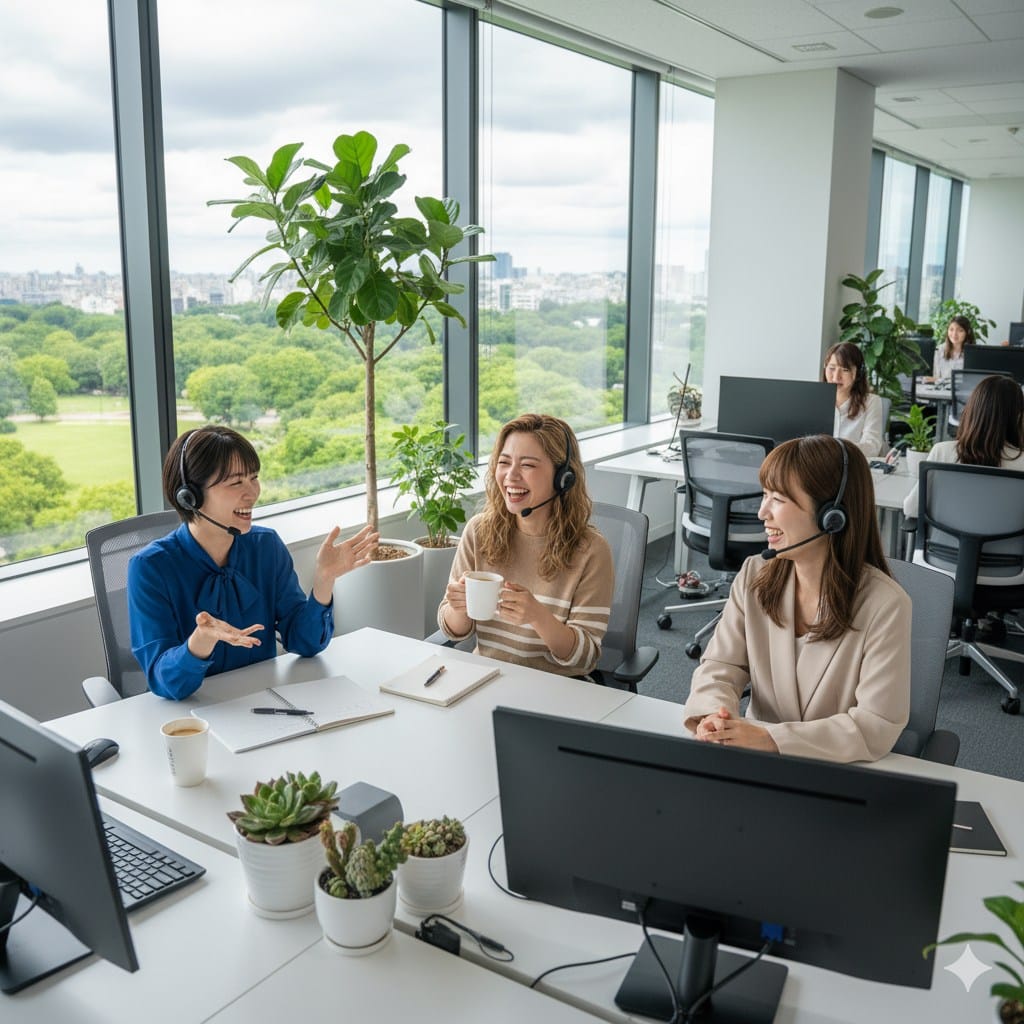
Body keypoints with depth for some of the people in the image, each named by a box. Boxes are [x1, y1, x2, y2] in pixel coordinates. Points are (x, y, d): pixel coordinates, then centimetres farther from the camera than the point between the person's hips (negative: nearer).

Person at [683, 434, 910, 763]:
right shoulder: (754, 576, -2)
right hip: (755, 759, 4)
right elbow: (720, 666, -1)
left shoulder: (884, 605, -16)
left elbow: (878, 726, -18)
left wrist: (772, 738, -27)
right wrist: (713, 714, -23)